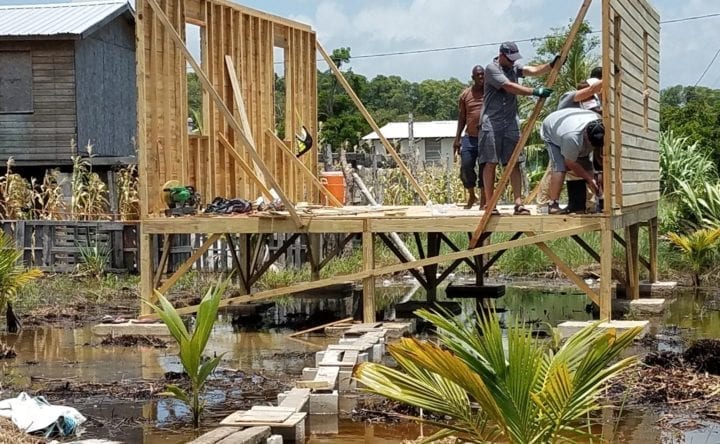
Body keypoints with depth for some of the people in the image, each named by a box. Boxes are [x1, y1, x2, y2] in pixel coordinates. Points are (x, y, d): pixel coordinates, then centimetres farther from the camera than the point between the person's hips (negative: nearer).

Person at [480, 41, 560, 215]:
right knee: (491, 163, -2)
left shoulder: (514, 68, 14)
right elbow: (510, 87, -17)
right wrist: (535, 92, -22)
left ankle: (518, 203, -3)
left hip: (511, 122, 6)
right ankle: (489, 204, 3)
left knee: (514, 163, 0)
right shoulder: (491, 69, -6)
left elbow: (534, 70, -3)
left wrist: (551, 65, -21)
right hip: (491, 123, -5)